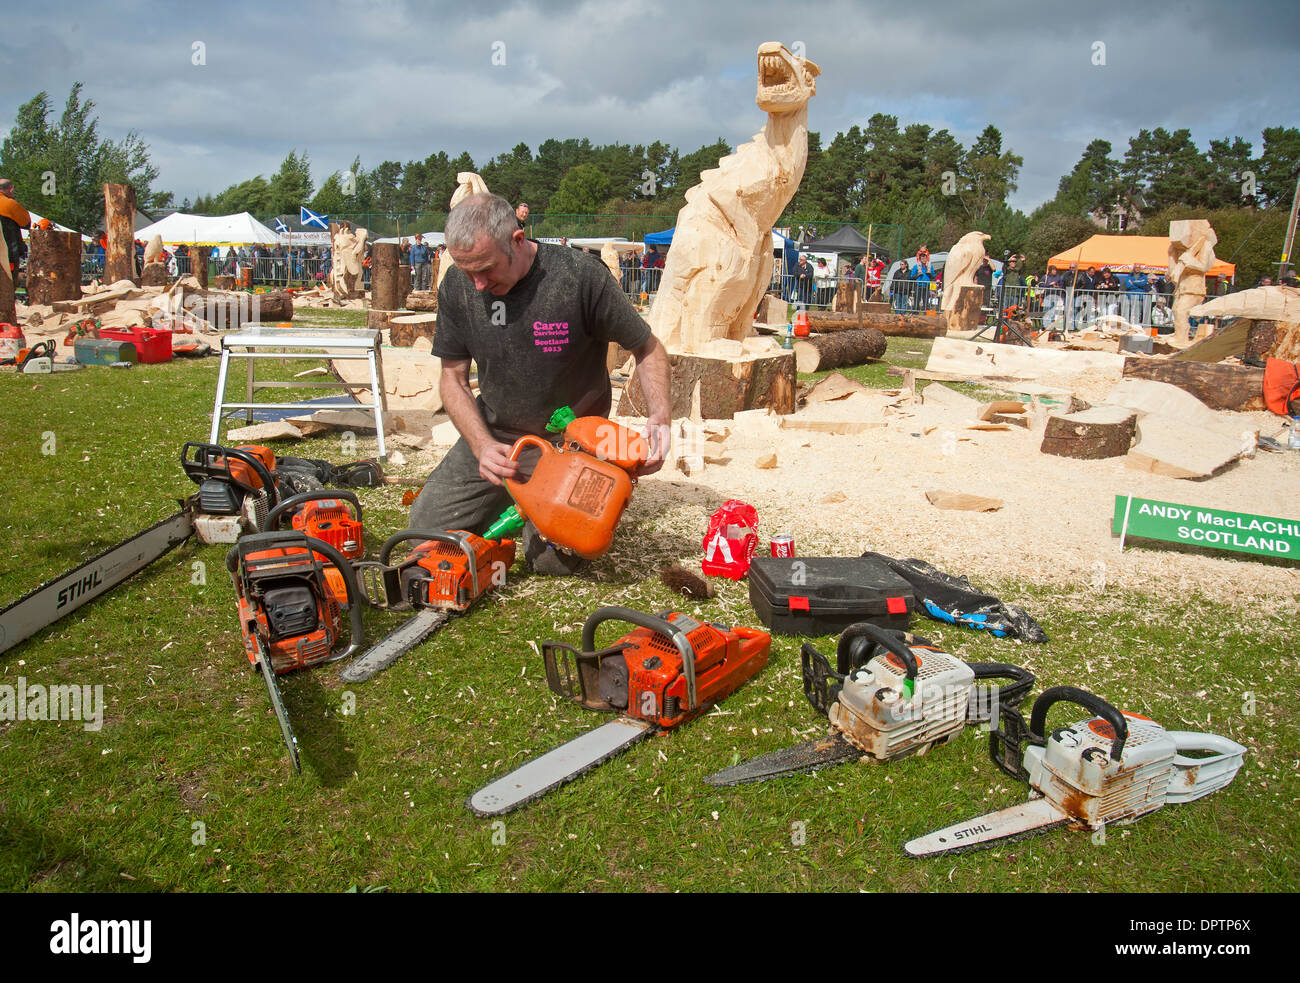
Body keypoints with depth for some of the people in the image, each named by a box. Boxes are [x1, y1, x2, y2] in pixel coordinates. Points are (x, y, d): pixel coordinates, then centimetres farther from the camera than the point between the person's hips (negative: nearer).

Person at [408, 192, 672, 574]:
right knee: (425, 527, 3)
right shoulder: (457, 286, -9)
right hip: (493, 432, 4)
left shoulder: (581, 276, -22)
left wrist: (660, 417, -26)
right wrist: (482, 446, -17)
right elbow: (453, 378, 0)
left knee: (554, 560, -13)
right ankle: (512, 498, 28)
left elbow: (648, 349, -10)